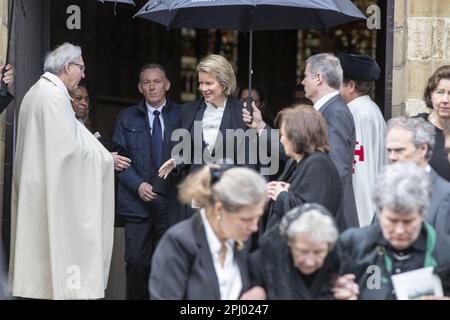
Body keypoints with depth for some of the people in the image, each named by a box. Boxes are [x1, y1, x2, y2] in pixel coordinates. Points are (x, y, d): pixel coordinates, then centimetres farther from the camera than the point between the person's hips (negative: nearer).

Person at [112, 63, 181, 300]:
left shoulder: (181, 115, 8)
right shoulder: (127, 118, 10)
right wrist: (138, 185, -9)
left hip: (171, 200, -1)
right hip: (138, 201, 1)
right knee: (137, 264, -2)